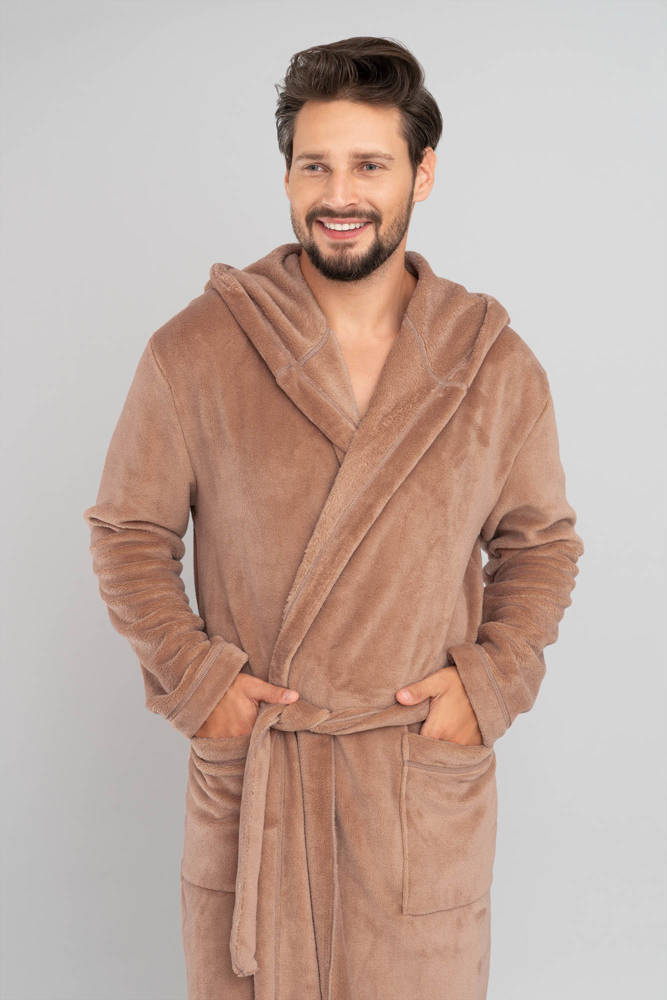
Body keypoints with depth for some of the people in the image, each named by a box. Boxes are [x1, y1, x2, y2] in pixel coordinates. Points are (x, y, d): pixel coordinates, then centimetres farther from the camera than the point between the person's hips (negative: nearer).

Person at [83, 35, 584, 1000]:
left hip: (430, 789, 1)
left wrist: (492, 679, -4)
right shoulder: (194, 352, -5)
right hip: (245, 789, 0)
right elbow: (128, 530, 4)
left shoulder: (497, 365, -1)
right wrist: (191, 676, -8)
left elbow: (540, 543, 10)